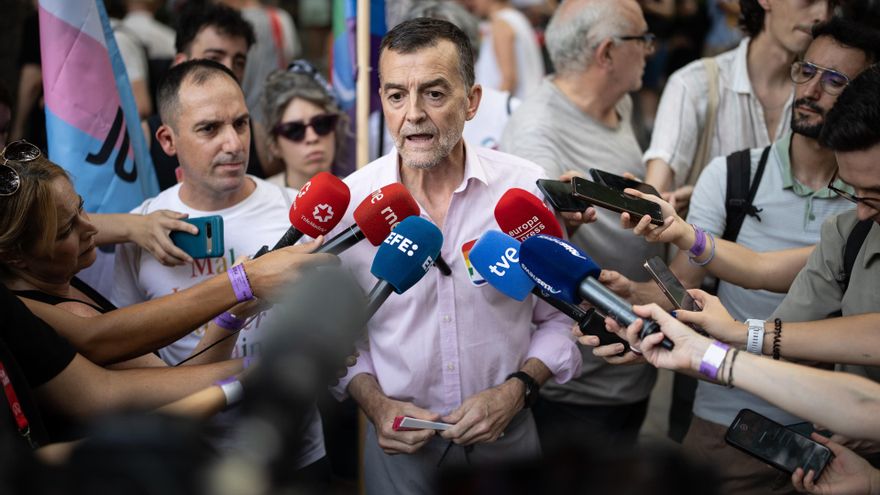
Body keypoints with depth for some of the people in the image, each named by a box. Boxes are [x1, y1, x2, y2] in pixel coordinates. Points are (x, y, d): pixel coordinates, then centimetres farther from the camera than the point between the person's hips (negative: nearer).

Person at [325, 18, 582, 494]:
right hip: (398, 446, 0)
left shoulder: (530, 190, -10)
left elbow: (560, 317, -1)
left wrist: (515, 391, -15)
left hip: (506, 436, 0)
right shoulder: (345, 203, -9)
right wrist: (374, 403, -12)